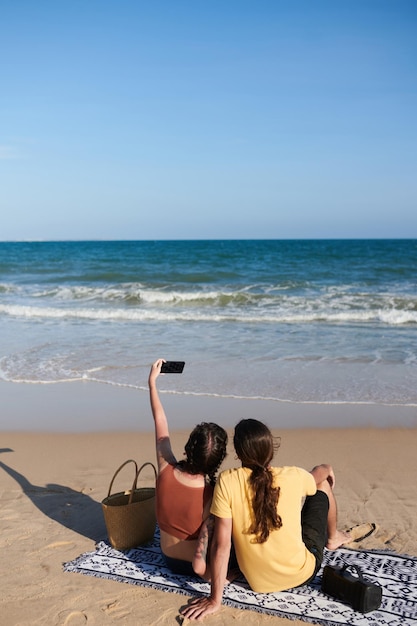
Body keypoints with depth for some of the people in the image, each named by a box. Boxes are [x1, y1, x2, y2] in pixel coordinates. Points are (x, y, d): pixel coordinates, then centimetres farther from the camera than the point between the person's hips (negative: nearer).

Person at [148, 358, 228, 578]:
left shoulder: (166, 471, -24)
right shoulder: (213, 494, -35)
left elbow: (160, 421, -8)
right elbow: (201, 565, -36)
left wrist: (152, 381, 3)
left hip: (169, 558, 5)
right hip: (197, 564, -5)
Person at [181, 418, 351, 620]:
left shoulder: (227, 482, -23)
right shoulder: (293, 477, -19)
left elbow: (220, 545, -22)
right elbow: (322, 473, 6)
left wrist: (214, 600, -14)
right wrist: (328, 470, 31)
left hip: (259, 583, 1)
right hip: (302, 573, -1)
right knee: (323, 484, 18)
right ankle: (332, 537, 47)